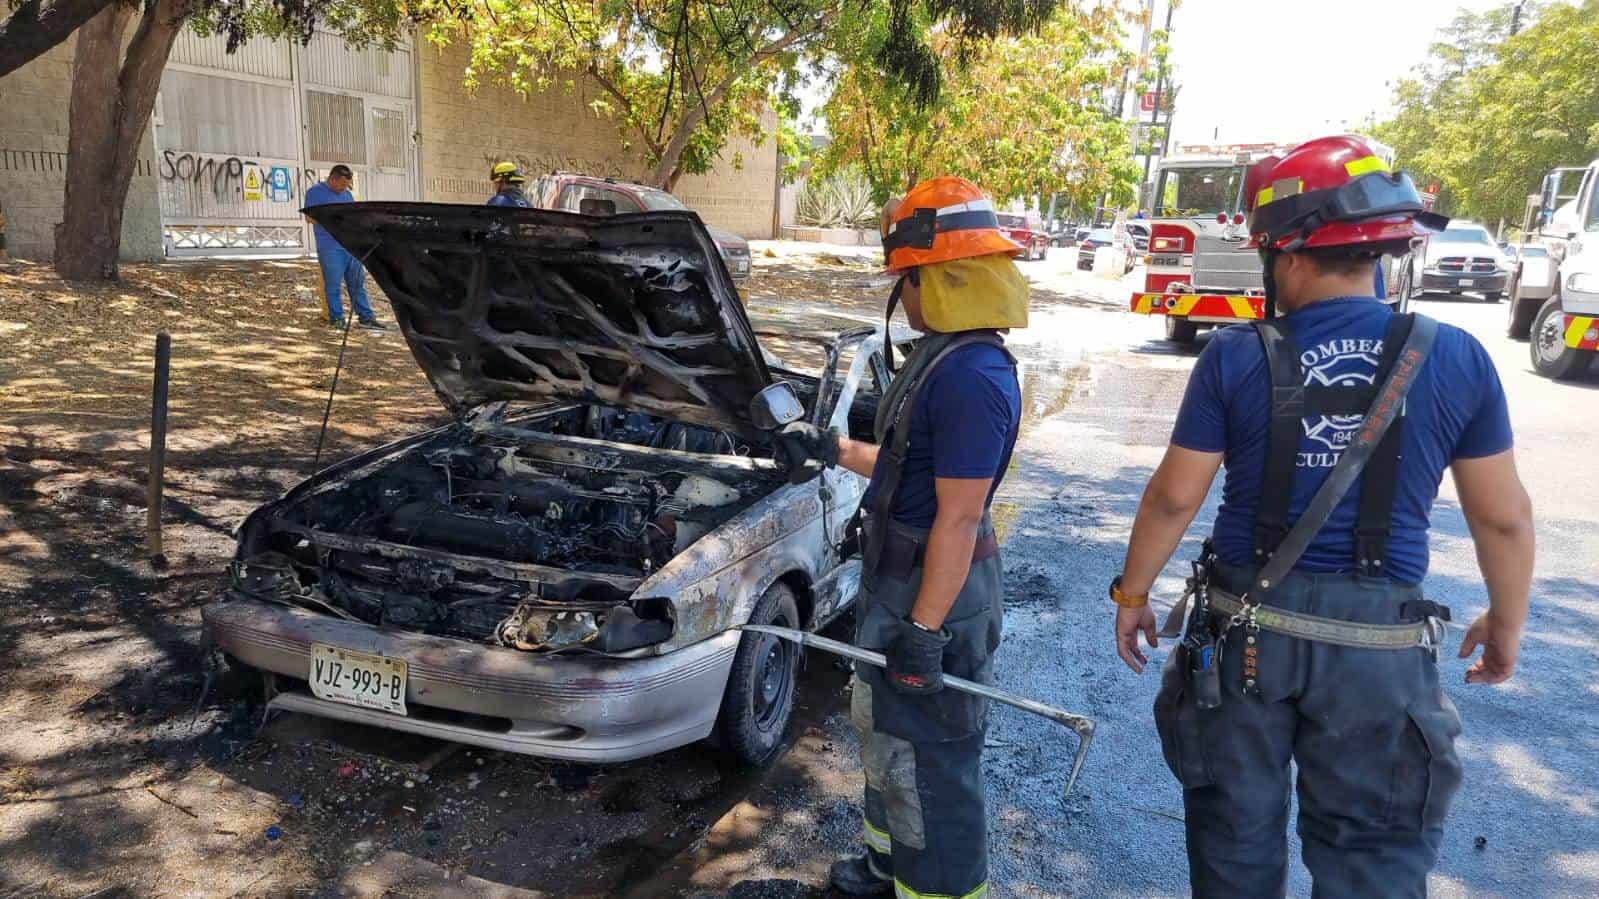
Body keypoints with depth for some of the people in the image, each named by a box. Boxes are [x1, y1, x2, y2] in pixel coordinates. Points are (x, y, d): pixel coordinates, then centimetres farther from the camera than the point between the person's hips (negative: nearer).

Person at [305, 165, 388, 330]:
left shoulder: (347, 194, 20)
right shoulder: (315, 192, 0)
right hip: (330, 247, -6)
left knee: (358, 282, 6)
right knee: (333, 284, -2)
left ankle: (366, 317, 9)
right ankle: (336, 318, 6)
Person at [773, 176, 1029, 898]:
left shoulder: (972, 378, -26)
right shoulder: (944, 355, 7)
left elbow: (958, 517, -27)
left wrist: (924, 630, -24)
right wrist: (832, 450, 22)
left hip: (934, 593, -11)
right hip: (898, 577, 11)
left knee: (925, 757, 5)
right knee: (883, 729, 26)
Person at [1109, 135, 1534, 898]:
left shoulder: (1235, 357, -11)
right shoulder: (1457, 359, -7)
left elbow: (1174, 497, -8)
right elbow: (1503, 517, 0)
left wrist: (1132, 594, 6)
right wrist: (1506, 622, 16)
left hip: (1245, 627, 0)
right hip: (1380, 642, 1)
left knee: (1236, 832, 19)